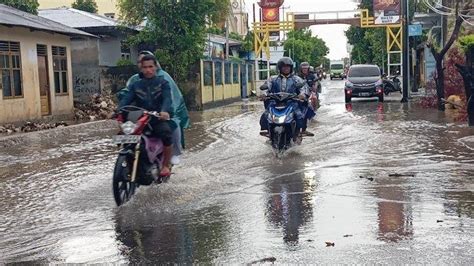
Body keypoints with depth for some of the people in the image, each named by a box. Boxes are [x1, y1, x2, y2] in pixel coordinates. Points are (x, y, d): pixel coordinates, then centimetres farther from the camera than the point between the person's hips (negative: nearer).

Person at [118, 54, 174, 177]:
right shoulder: (135, 85, 15)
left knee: (166, 133, -32)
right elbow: (126, 99, -1)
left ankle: (166, 165, -13)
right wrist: (118, 111, -23)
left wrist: (164, 111, -34)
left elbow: (167, 98, -11)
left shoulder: (163, 83, 7)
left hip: (159, 119, -3)